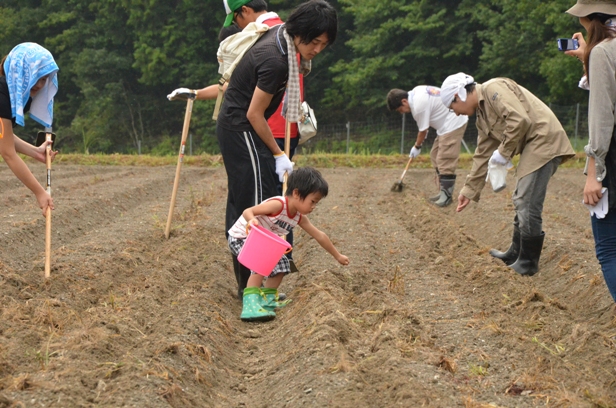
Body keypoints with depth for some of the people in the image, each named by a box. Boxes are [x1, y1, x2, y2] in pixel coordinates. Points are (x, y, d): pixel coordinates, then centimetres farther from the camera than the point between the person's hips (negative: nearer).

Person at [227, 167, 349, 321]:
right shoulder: (278, 205, -29)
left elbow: (319, 236, 8)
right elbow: (248, 211, -34)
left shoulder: (299, 218, -3)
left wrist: (338, 256, 15)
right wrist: (251, 220, -57)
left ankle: (267, 299, 24)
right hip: (240, 238, -9)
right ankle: (250, 305, -34)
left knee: (281, 264, 12)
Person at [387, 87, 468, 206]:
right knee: (435, 156, 13)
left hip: (453, 124, -11)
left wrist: (417, 146, 3)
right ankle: (444, 192, 16)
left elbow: (423, 130, -12)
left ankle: (446, 195, -7)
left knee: (445, 160, -11)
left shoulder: (419, 106, -24)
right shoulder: (416, 92, 4)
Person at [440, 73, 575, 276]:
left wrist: (504, 152, -12)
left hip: (543, 140, -11)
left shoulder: (494, 89, -11)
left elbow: (520, 120, -23)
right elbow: (482, 155, 24)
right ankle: (516, 254, 31)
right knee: (521, 202, 19)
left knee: (528, 206, -8)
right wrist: (469, 189, 25)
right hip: (532, 147, 11)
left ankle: (528, 263, 1)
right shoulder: (482, 115, 18)